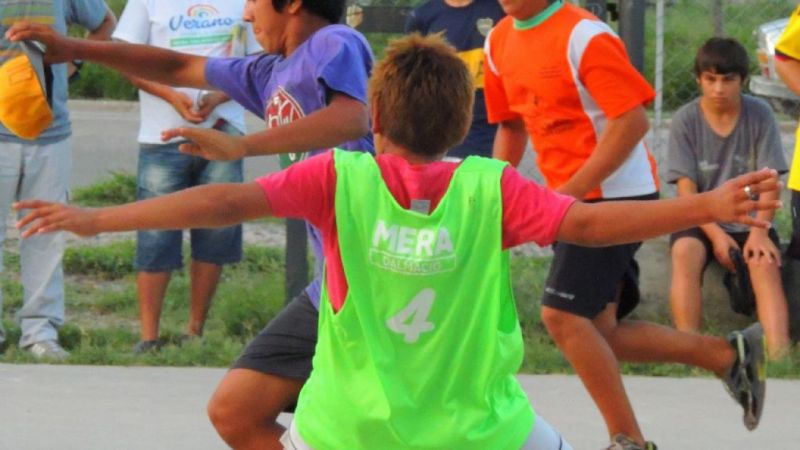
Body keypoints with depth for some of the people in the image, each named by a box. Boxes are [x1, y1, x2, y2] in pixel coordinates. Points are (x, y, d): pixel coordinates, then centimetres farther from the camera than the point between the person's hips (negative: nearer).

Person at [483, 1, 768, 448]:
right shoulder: (500, 43, 8)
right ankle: (726, 357, 18)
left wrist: (570, 191, -24)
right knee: (597, 332, 5)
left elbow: (633, 121, -22)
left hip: (615, 193, -9)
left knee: (562, 315, -16)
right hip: (569, 198, 9)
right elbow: (511, 125, 21)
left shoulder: (585, 36, -17)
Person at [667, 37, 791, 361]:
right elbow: (686, 188, -6)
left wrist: (760, 231, -20)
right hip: (701, 221, 0)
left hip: (748, 220, 0)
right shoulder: (685, 120, -3)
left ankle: (778, 354, -47)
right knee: (685, 251, -33)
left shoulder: (760, 115, -1)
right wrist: (715, 234, -18)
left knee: (765, 263, -31)